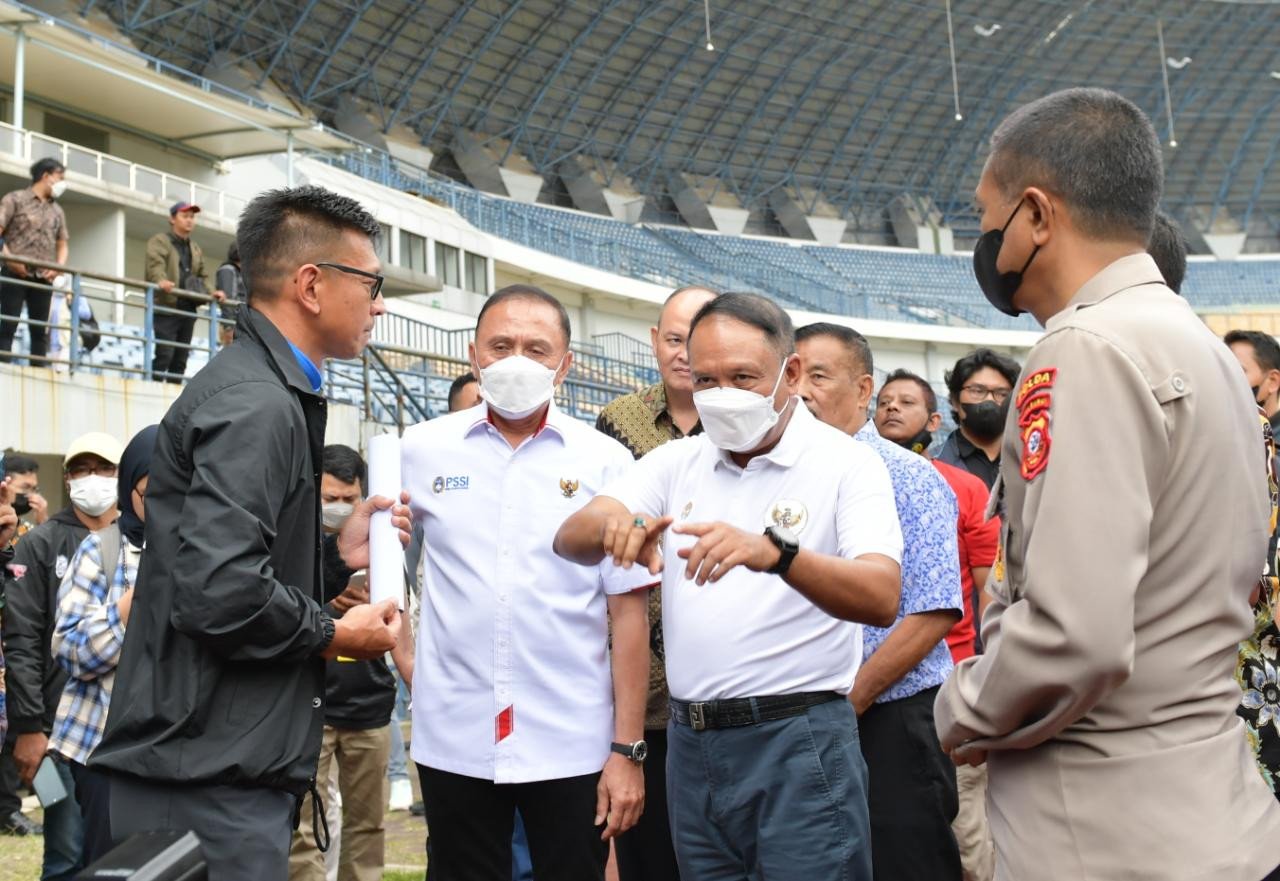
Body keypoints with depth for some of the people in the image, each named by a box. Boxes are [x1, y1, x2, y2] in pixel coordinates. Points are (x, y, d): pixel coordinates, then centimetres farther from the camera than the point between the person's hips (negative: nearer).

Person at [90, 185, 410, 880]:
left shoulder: (266, 390, 15)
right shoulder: (256, 404, -18)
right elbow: (221, 594, -29)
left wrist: (339, 555, 8)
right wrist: (334, 635, -13)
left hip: (221, 769, 10)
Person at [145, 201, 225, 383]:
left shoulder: (195, 249, 24)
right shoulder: (159, 241, 2)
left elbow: (203, 275, 20)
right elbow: (155, 265, -16)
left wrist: (212, 292, 0)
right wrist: (161, 281, -36)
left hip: (188, 309, 7)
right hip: (166, 307, -7)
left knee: (181, 357, 7)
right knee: (164, 354, -14)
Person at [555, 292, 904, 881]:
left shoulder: (846, 463, -5)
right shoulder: (675, 463, 9)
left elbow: (881, 599, -20)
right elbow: (571, 539, -3)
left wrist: (776, 552, -37)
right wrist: (614, 525, -27)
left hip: (798, 743, -4)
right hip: (689, 743, 5)